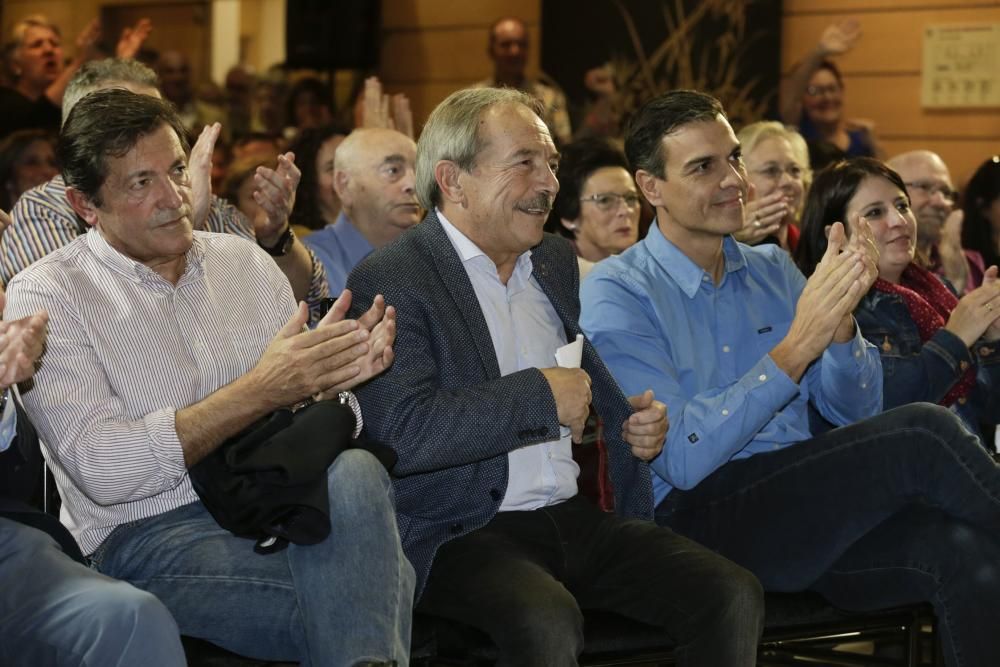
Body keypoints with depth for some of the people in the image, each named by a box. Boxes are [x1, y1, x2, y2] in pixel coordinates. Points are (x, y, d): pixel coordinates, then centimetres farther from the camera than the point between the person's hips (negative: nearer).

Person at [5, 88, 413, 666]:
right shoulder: (48, 294, 0)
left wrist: (331, 383, -11)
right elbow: (101, 469, -13)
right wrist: (259, 391, -17)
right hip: (148, 534, -5)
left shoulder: (246, 262, 15)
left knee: (355, 473, -32)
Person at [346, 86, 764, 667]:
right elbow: (401, 434, -21)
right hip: (462, 532, -7)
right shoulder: (388, 282, -8)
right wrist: (541, 396, -16)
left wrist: (633, 423, 8)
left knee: (733, 597, -13)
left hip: (577, 515, 7)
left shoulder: (557, 260, 16)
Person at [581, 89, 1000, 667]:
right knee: (925, 434, -24)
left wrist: (841, 320, -9)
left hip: (811, 506, 5)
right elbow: (680, 458, -14)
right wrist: (796, 347, -19)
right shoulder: (617, 293, -3)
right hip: (703, 516, -5)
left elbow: (856, 412, 11)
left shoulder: (773, 269, 14)